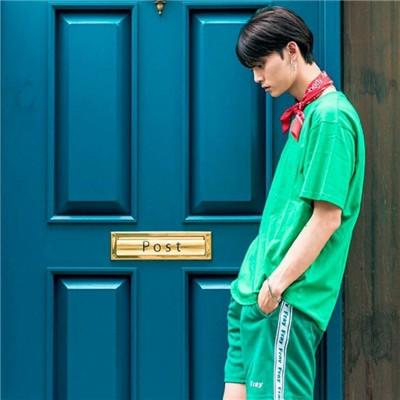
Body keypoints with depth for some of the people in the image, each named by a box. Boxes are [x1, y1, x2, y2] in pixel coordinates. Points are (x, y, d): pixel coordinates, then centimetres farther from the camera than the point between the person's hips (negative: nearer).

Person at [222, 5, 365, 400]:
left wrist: (277, 284, -16)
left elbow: (327, 217, -18)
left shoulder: (331, 116, -13)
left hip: (288, 298, -9)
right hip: (255, 291, 9)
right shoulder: (304, 114, 15)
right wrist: (253, 281, 16)